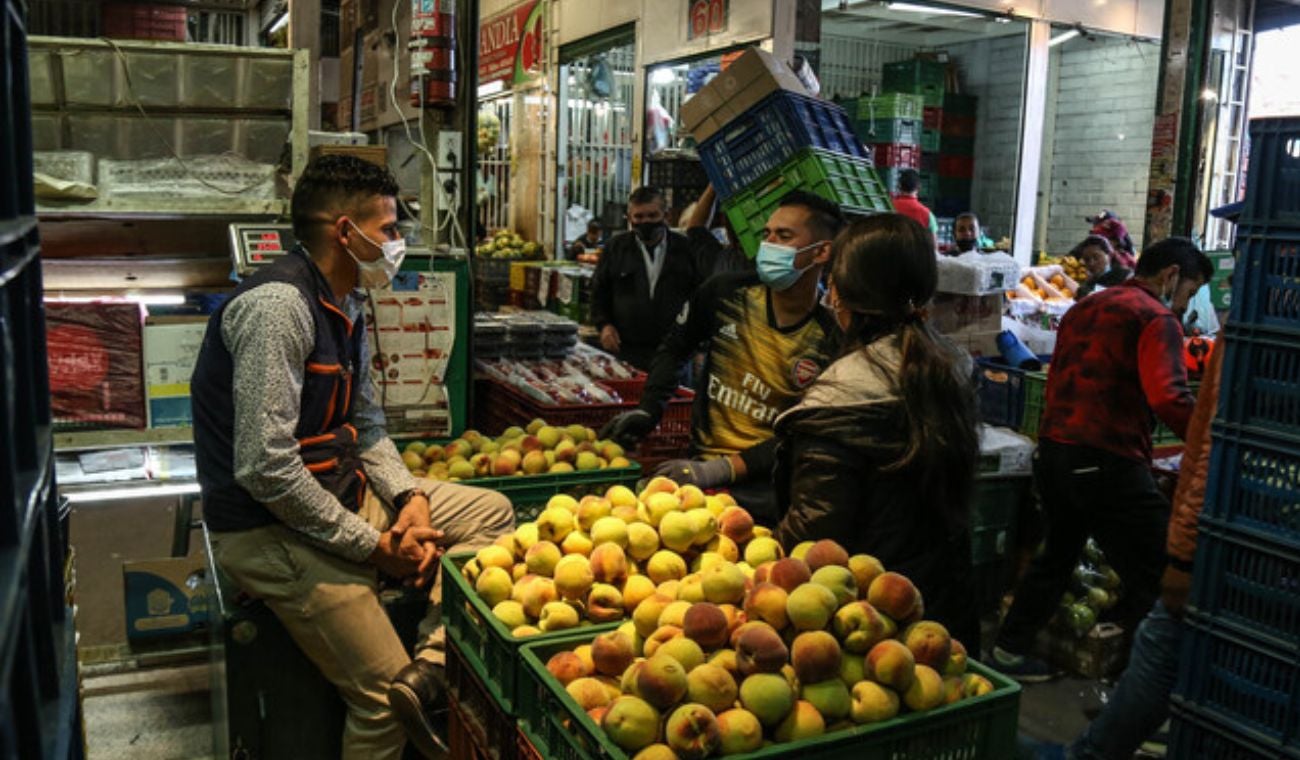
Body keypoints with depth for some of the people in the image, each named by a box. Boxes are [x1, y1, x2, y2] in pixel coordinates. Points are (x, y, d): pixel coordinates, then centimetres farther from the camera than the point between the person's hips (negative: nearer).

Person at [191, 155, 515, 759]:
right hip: (274, 529, -9)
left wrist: (407, 496, -3)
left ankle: (429, 672, -8)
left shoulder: (345, 305, 9)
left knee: (491, 512, 4)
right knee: (383, 700, -8)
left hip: (343, 496, 10)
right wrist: (371, 545, -19)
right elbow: (265, 469, -26)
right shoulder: (278, 304, -21)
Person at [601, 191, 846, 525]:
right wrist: (648, 410, 3)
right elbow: (674, 348, 17)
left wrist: (718, 471, -23)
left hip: (771, 484, -3)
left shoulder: (833, 339, -10)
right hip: (703, 458, 4)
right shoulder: (727, 293, -1)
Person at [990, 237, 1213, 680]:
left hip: (1051, 448, 9)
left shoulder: (1084, 308, 19)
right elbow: (1168, 398, -21)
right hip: (1107, 461, -9)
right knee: (1160, 576, 0)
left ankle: (1009, 652, 31)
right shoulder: (1156, 317, -7)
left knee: (1058, 554, 24)